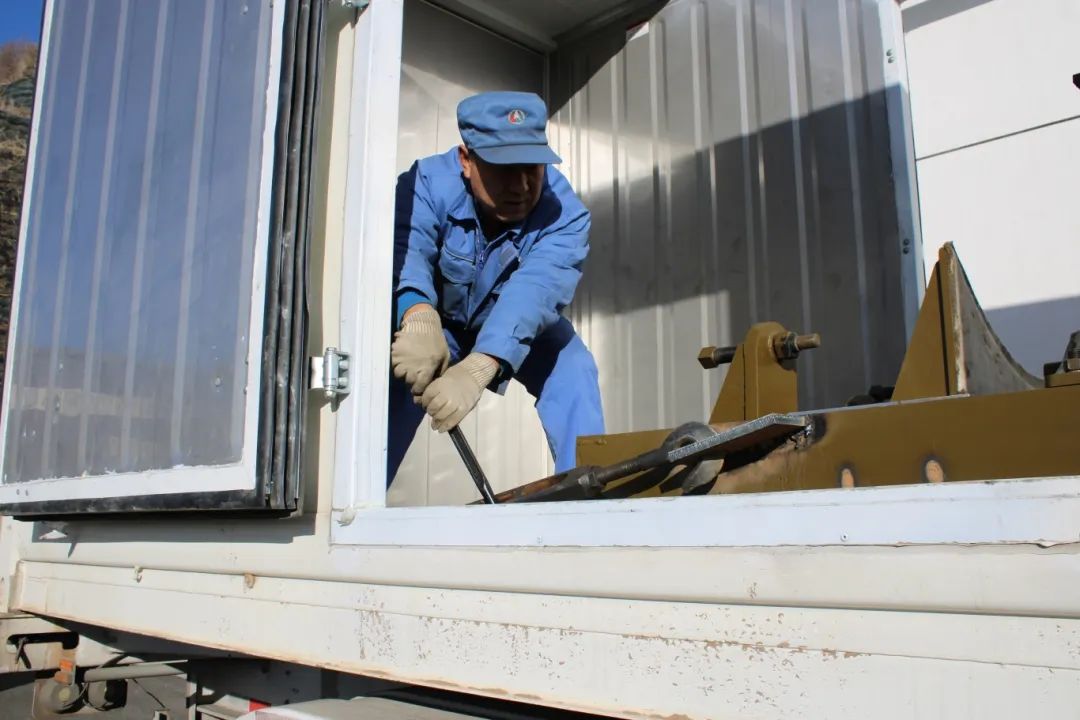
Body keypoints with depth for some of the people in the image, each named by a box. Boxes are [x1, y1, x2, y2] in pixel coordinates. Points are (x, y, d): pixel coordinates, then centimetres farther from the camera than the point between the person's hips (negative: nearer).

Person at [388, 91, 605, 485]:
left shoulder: (564, 212, -32)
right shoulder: (428, 183, -31)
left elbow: (535, 288, -48)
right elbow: (405, 251, -49)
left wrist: (478, 367, -65)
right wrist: (419, 318, -72)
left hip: (522, 330, 1)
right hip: (440, 321, 0)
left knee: (572, 370, -23)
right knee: (398, 377, -23)